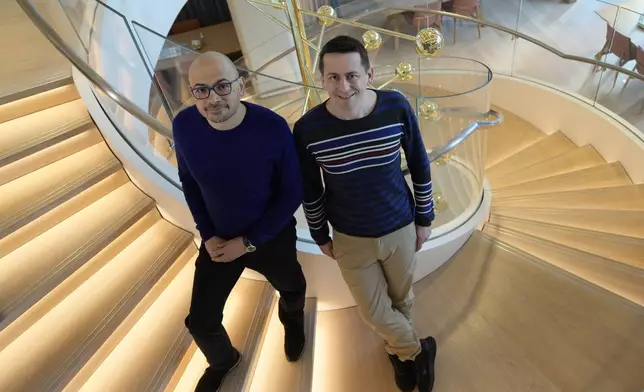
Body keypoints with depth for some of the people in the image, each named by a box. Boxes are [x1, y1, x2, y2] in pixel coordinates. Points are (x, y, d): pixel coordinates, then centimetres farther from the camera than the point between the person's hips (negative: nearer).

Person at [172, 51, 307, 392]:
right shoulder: (184, 125, -19)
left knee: (291, 289, 27)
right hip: (218, 240, 2)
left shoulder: (273, 128, -28)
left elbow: (292, 194, -18)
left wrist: (249, 241, -17)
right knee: (200, 321, 12)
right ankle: (222, 361, 49)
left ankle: (292, 322, 67)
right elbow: (189, 181, -1)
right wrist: (207, 235, -6)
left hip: (272, 239, -1)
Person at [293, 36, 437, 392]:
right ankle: (417, 351, 48)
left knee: (401, 299, 22)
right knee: (374, 312, 14)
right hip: (351, 239, 0)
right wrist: (320, 236, 5)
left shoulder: (397, 108, -17)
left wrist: (424, 218, 4)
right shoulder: (307, 129, -20)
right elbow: (311, 191, -5)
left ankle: (399, 350, 56)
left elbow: (420, 166, -3)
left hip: (400, 229, 1)